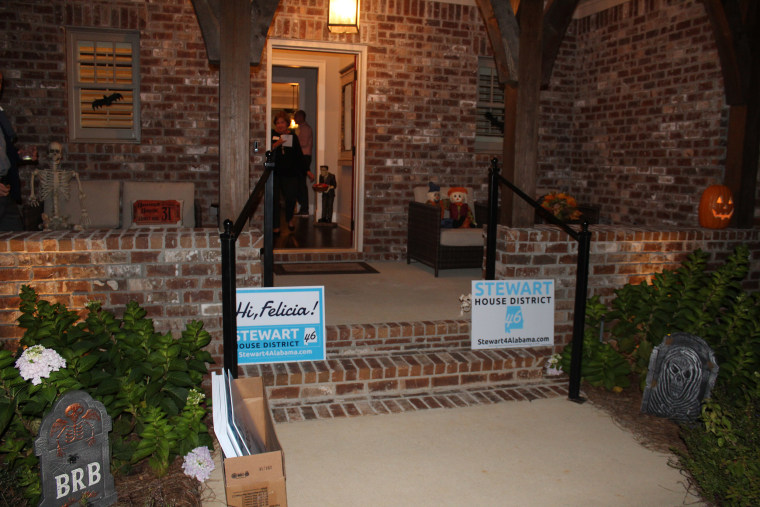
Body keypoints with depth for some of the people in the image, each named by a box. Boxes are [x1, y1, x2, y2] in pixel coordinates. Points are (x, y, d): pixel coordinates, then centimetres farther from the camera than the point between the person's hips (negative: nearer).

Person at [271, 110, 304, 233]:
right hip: (274, 172, -1)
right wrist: (276, 145, -22)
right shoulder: (271, 135, 2)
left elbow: (299, 155, 13)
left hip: (290, 172, 2)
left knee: (291, 197, -4)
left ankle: (289, 219, 25)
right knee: (274, 199, -2)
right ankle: (276, 226, 10)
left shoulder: (293, 136, 10)